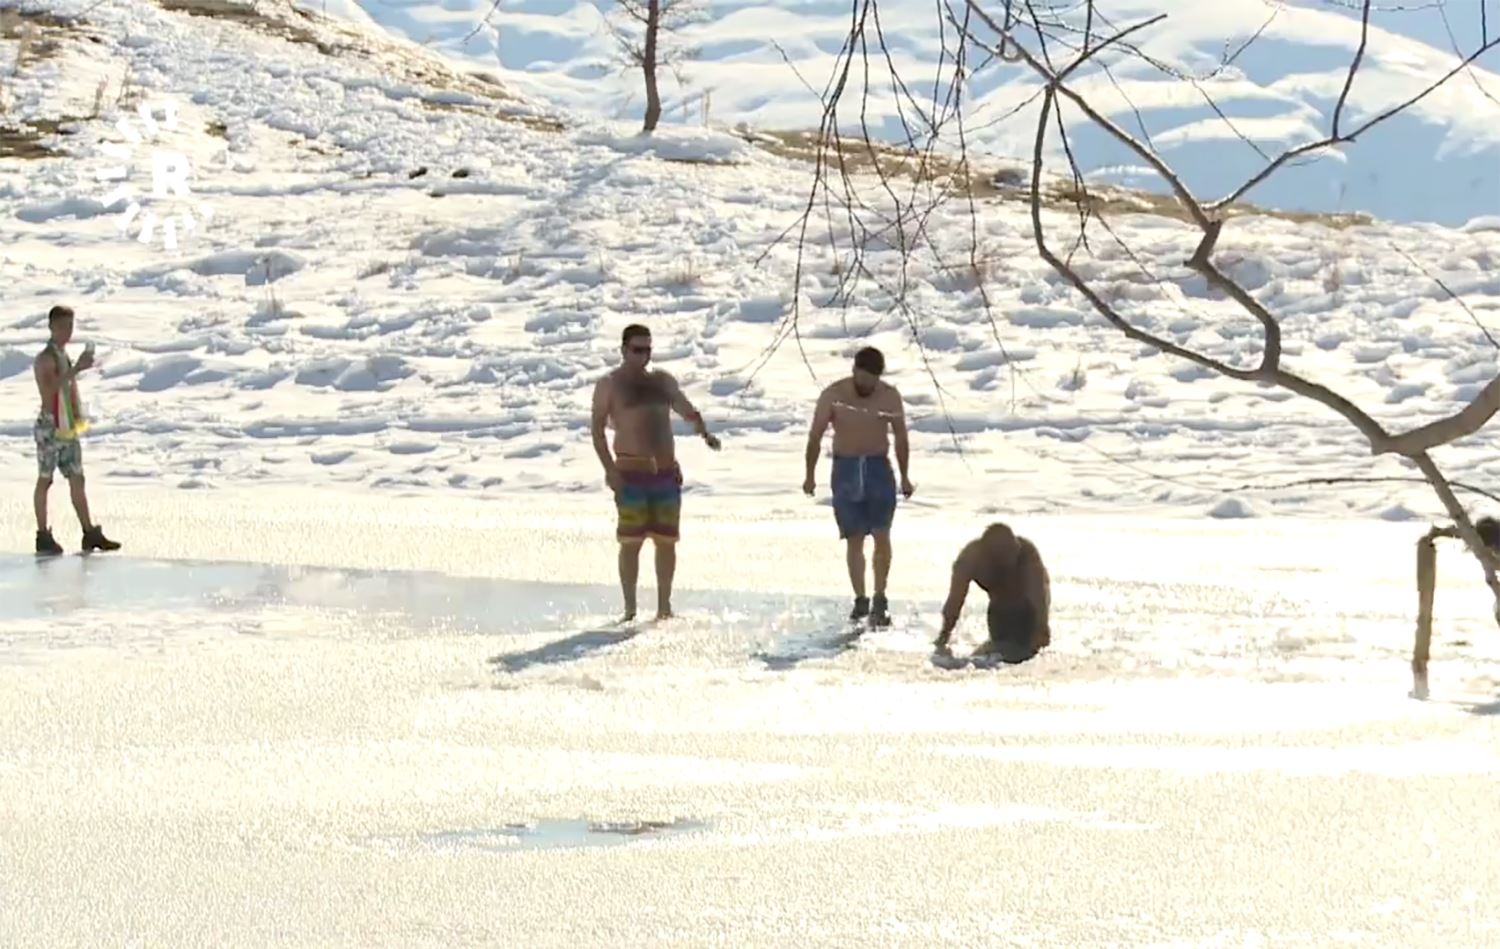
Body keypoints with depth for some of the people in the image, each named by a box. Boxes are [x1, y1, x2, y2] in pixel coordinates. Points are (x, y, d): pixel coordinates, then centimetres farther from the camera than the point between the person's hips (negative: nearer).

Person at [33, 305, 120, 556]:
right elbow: (49, 387, -31)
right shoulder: (45, 358, -13)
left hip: (68, 429, 8)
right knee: (45, 480, -2)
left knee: (77, 480, 7)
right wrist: (76, 369, -36)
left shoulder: (64, 356, 14)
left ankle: (90, 534, 7)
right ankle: (43, 537, 2)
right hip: (50, 427, -8)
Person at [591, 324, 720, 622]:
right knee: (631, 541, -7)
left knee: (666, 540, 4)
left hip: (666, 471, 4)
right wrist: (609, 468, -12)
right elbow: (597, 428, -1)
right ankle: (630, 609, -2)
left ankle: (664, 606, 12)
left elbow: (687, 410, 19)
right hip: (632, 472, -4)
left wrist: (704, 432, -3)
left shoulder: (663, 381, 16)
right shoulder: (610, 385, 3)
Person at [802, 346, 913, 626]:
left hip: (879, 469, 0)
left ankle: (880, 601, -1)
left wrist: (905, 477, 9)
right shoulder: (833, 395, -4)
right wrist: (810, 475, -1)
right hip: (846, 469, 0)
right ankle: (860, 600, 6)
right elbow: (815, 437, 1)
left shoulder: (890, 397, 0)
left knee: (881, 535, -8)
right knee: (854, 539, -1)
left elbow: (901, 438, 9)